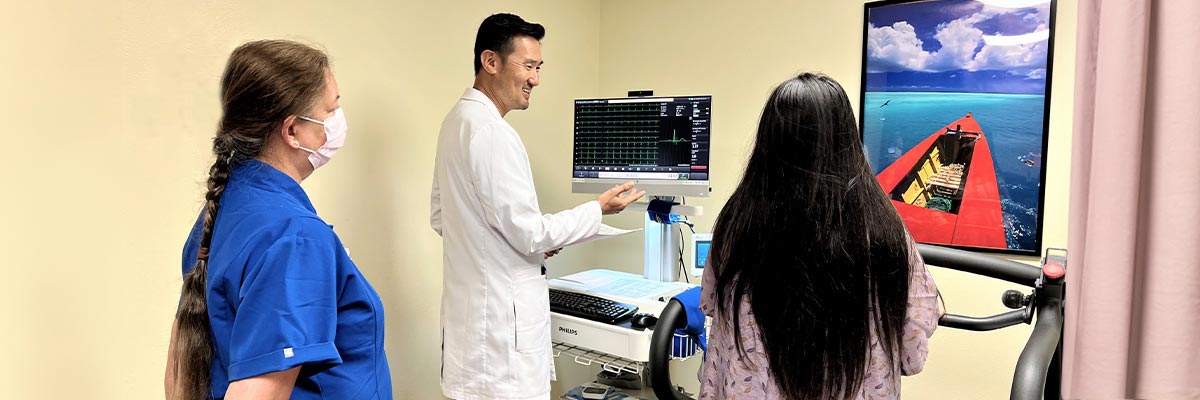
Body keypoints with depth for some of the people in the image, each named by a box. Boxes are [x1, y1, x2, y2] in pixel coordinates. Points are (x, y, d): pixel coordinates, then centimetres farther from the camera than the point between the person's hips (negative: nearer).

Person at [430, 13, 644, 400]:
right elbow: (529, 233, -20)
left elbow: (440, 217, 17)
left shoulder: (458, 119, 10)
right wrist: (599, 209, -7)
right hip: (502, 316, -10)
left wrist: (531, 240, 12)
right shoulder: (490, 131, -20)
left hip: (473, 307, 10)